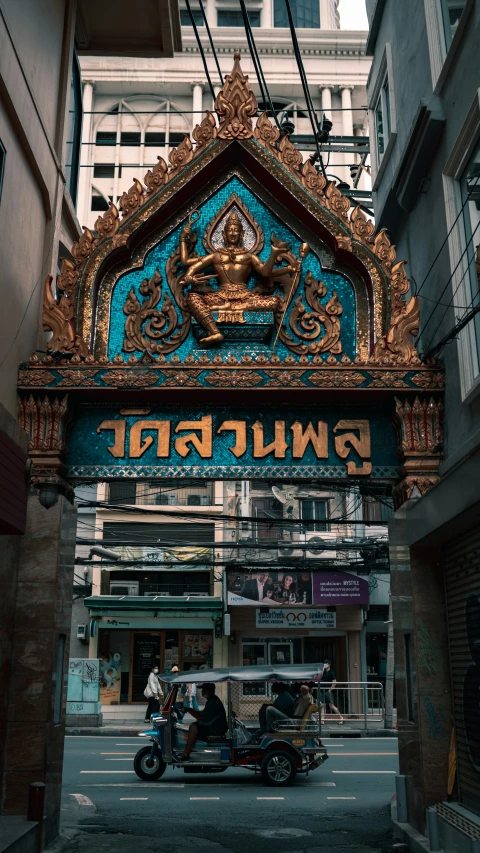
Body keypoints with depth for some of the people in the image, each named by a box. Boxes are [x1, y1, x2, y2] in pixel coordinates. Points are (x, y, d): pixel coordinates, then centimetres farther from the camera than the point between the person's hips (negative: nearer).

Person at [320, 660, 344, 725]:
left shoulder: (331, 673, -6)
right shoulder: (323, 671, 13)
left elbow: (334, 682, -12)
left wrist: (330, 689, -13)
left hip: (328, 691, -6)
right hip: (322, 691, 6)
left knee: (331, 706, -7)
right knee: (322, 705, 1)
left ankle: (341, 717, 6)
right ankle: (322, 720, 1)